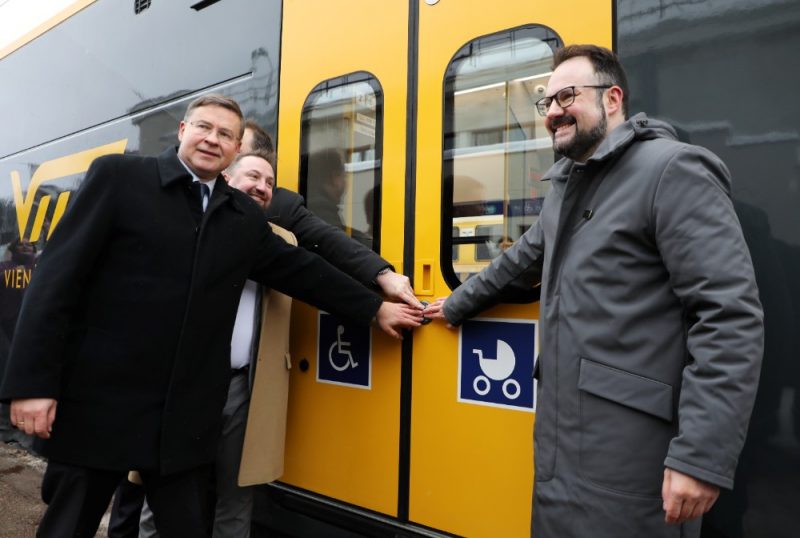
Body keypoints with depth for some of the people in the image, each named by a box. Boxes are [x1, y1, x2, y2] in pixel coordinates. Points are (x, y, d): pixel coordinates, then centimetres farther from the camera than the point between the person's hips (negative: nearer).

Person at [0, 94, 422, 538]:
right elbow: (58, 275, -7)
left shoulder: (245, 217, 9)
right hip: (98, 403, -3)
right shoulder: (117, 176, -2)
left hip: (185, 417, 3)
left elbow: (301, 270, 16)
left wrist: (375, 308, 19)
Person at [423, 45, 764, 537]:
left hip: (630, 447, -8)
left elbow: (731, 318, -18)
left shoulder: (672, 170, -12)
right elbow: (523, 261, 28)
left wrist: (701, 455, -22)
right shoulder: (567, 185, 15)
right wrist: (457, 305, 35)